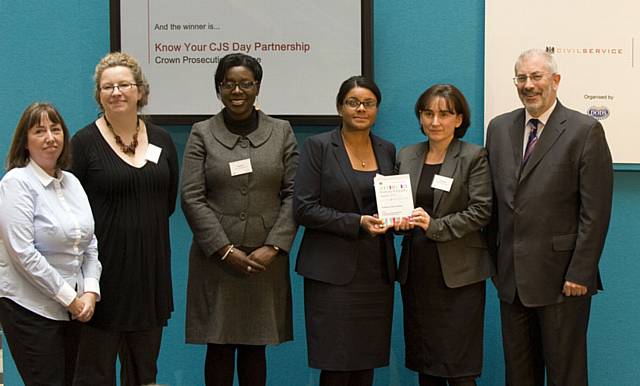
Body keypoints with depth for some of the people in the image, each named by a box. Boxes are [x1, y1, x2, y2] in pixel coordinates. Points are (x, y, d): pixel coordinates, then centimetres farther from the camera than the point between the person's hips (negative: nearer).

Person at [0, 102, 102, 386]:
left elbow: (90, 244, 12)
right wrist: (69, 297, -14)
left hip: (73, 307, 6)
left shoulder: (71, 182, 10)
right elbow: (23, 253, -17)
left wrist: (90, 292, -4)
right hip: (29, 307, -6)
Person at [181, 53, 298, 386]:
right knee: (219, 347, 3)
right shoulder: (202, 134, 4)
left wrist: (272, 248, -8)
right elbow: (192, 198, -3)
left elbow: (293, 195, 3)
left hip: (266, 259, 1)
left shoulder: (281, 132, 8)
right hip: (216, 258, -1)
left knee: (255, 346, 6)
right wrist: (226, 251, -10)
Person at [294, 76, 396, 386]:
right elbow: (303, 208, -8)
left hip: (377, 270, 4)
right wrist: (357, 223, -16)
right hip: (333, 270, -4)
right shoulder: (318, 146, -2)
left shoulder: (386, 150, 12)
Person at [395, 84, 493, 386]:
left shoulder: (474, 157, -4)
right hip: (416, 270, 5)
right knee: (424, 361, 10)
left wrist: (434, 225, -19)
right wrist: (400, 220, -7)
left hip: (458, 273, -5)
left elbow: (481, 211, -10)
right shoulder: (406, 156, 11)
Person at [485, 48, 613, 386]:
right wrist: (494, 256, 9)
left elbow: (595, 212, -11)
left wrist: (580, 273, -14)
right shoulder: (499, 128, 9)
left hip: (560, 276, -5)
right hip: (511, 275, 5)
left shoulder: (585, 131, -8)